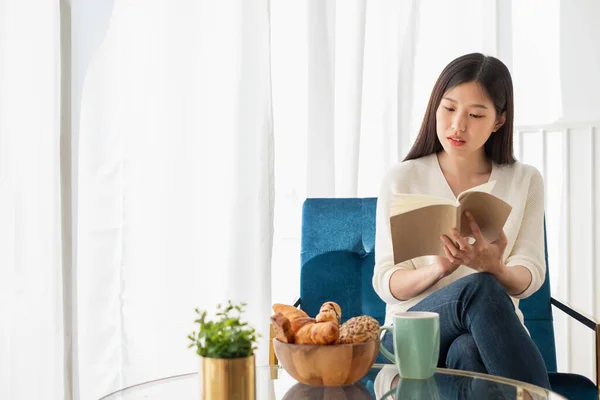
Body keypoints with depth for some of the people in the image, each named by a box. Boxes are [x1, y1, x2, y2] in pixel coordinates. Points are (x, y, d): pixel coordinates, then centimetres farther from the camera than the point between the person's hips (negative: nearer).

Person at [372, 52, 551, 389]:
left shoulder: (526, 181, 5)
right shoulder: (403, 179, 0)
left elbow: (529, 279, -2)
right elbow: (386, 284, -5)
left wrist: (495, 268, -27)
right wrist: (438, 269, -27)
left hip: (491, 330, 1)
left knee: (467, 352, -38)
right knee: (479, 287, -34)